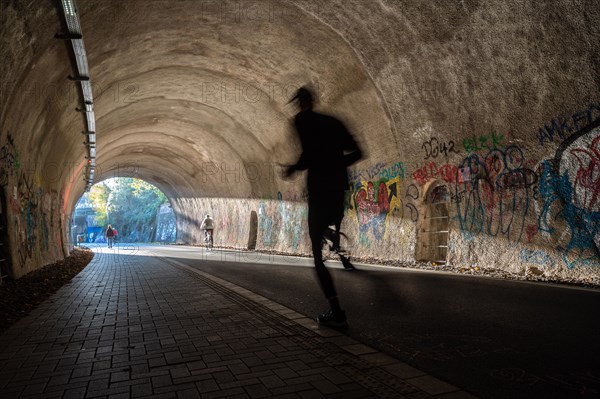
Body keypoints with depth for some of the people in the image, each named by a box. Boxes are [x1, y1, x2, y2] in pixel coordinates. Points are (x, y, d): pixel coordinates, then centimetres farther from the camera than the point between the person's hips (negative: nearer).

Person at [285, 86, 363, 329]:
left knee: (318, 255, -3)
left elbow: (308, 155, -16)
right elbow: (356, 152, 13)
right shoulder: (333, 122, 17)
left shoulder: (302, 120, -1)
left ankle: (336, 313, -6)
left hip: (319, 187, -6)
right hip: (339, 186, 7)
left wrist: (294, 168, 2)